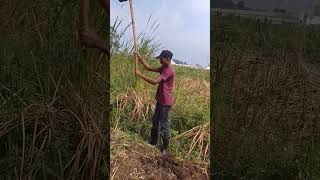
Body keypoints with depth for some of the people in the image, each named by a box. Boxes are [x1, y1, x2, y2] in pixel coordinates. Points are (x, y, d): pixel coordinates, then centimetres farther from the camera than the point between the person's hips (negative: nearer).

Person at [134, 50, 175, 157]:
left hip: (165, 102, -10)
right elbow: (149, 68, 10)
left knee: (164, 125, 1)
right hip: (160, 100, 10)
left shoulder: (169, 71, -23)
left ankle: (165, 149, 17)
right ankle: (153, 143, 37)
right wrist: (140, 58, 1)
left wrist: (140, 75, -24)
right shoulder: (163, 68, 8)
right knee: (155, 122, 20)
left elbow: (155, 82, -30)